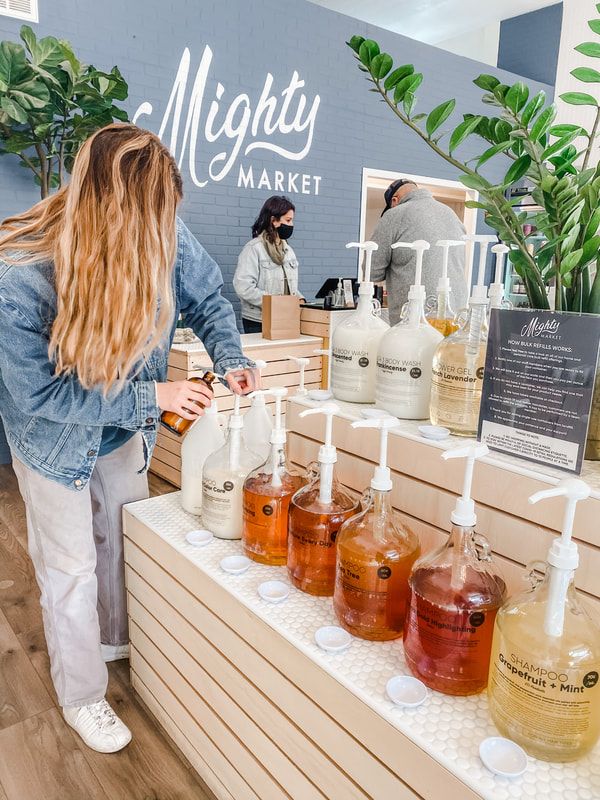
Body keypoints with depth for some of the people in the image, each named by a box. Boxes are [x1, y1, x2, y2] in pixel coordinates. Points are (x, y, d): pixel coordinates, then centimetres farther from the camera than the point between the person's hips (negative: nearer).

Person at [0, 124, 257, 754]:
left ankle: (121, 641, 51)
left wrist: (231, 358, -21)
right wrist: (151, 396, -29)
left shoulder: (162, 236, -22)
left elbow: (206, 297, -4)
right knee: (70, 568, 9)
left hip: (125, 429, 5)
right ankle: (81, 696, 35)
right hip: (54, 440, -4)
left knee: (127, 540, 22)